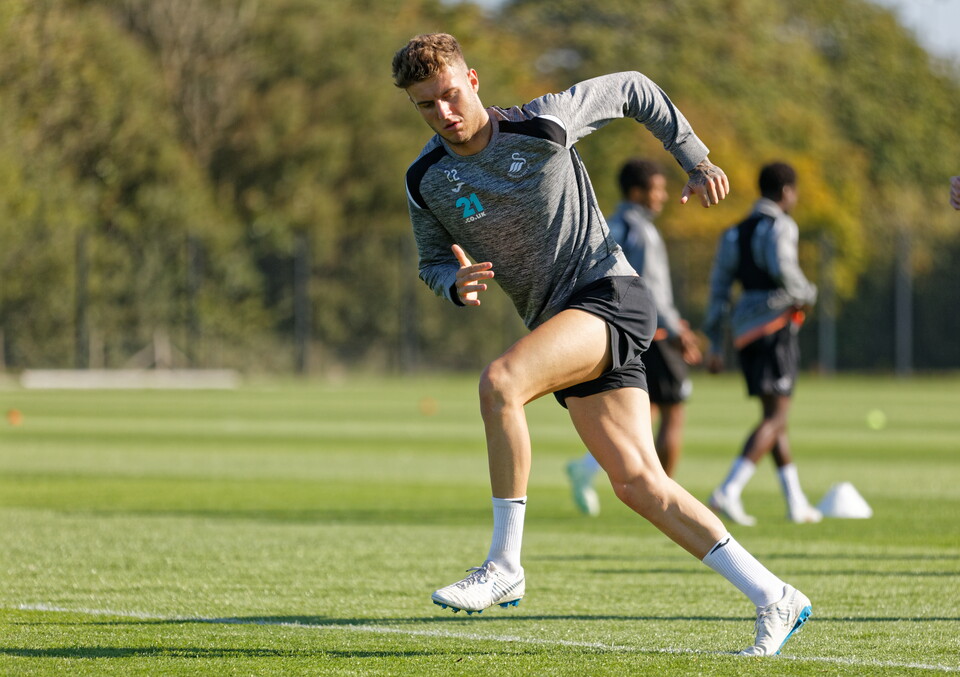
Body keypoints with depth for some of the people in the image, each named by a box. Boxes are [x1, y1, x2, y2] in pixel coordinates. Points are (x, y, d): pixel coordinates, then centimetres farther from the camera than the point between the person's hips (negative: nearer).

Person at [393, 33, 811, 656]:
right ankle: (774, 600, 4)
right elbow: (433, 261, 17)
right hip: (560, 324, 6)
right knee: (637, 483, -3)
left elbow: (630, 90, 7)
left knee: (500, 382, -29)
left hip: (608, 295, -6)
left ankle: (505, 565, -21)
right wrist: (457, 283, -7)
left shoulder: (544, 123, -9)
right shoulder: (426, 182, 3)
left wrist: (695, 160, 9)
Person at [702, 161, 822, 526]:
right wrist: (807, 293, -2)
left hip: (745, 331, 8)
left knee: (775, 417, 16)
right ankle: (729, 492, -27)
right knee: (775, 418, -11)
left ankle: (796, 503, 20)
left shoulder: (734, 233, 17)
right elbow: (782, 267, -23)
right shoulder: (779, 226, -5)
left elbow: (718, 287, 15)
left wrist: (715, 345, 16)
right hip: (775, 324, -8)